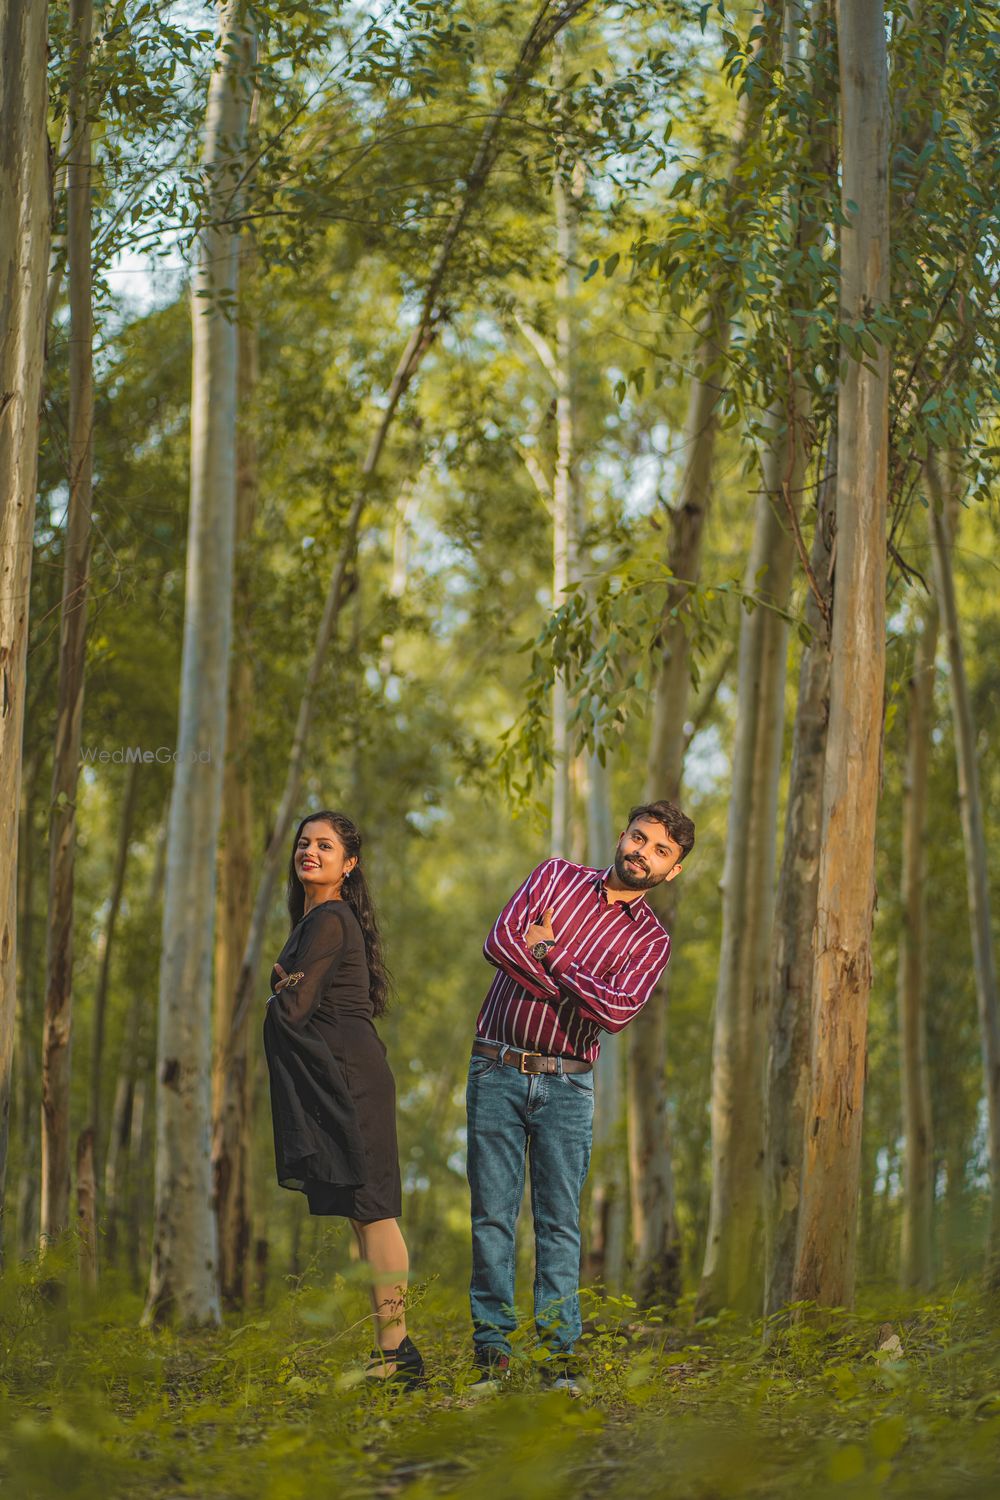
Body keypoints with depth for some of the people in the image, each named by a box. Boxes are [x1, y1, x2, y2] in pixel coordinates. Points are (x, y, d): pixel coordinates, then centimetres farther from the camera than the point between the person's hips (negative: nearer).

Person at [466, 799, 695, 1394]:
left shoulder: (651, 941, 4)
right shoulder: (556, 876, 8)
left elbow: (618, 1011, -14)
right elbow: (500, 940, -8)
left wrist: (549, 953, -9)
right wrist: (573, 987, -13)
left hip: (566, 1083, 0)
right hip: (497, 1071, 0)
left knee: (560, 1221, -1)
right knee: (492, 1216, -1)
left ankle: (560, 1353, 2)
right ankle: (493, 1351, 4)